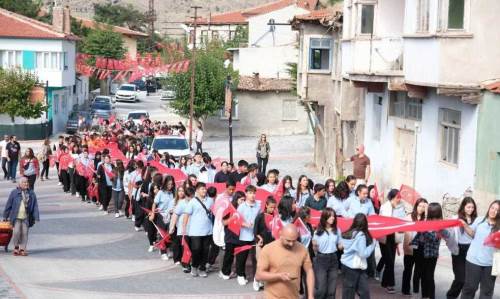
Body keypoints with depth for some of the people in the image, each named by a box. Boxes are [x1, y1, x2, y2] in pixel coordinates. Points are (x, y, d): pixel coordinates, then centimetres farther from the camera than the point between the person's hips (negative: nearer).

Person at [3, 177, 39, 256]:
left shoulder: (31, 193, 5)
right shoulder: (14, 193, 0)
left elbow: (35, 206, 4)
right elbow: (8, 205, 4)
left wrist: (36, 217, -3)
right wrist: (5, 216, 5)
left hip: (26, 218, 2)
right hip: (16, 217, -2)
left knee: (24, 233, 1)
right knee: (16, 232, -8)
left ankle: (22, 249, 10)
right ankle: (16, 247, 13)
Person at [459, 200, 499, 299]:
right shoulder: (479, 220, 0)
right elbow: (472, 233, 13)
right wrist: (465, 225, -3)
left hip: (490, 262, 0)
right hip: (474, 259, 0)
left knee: (487, 289, 13)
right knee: (470, 286, 9)